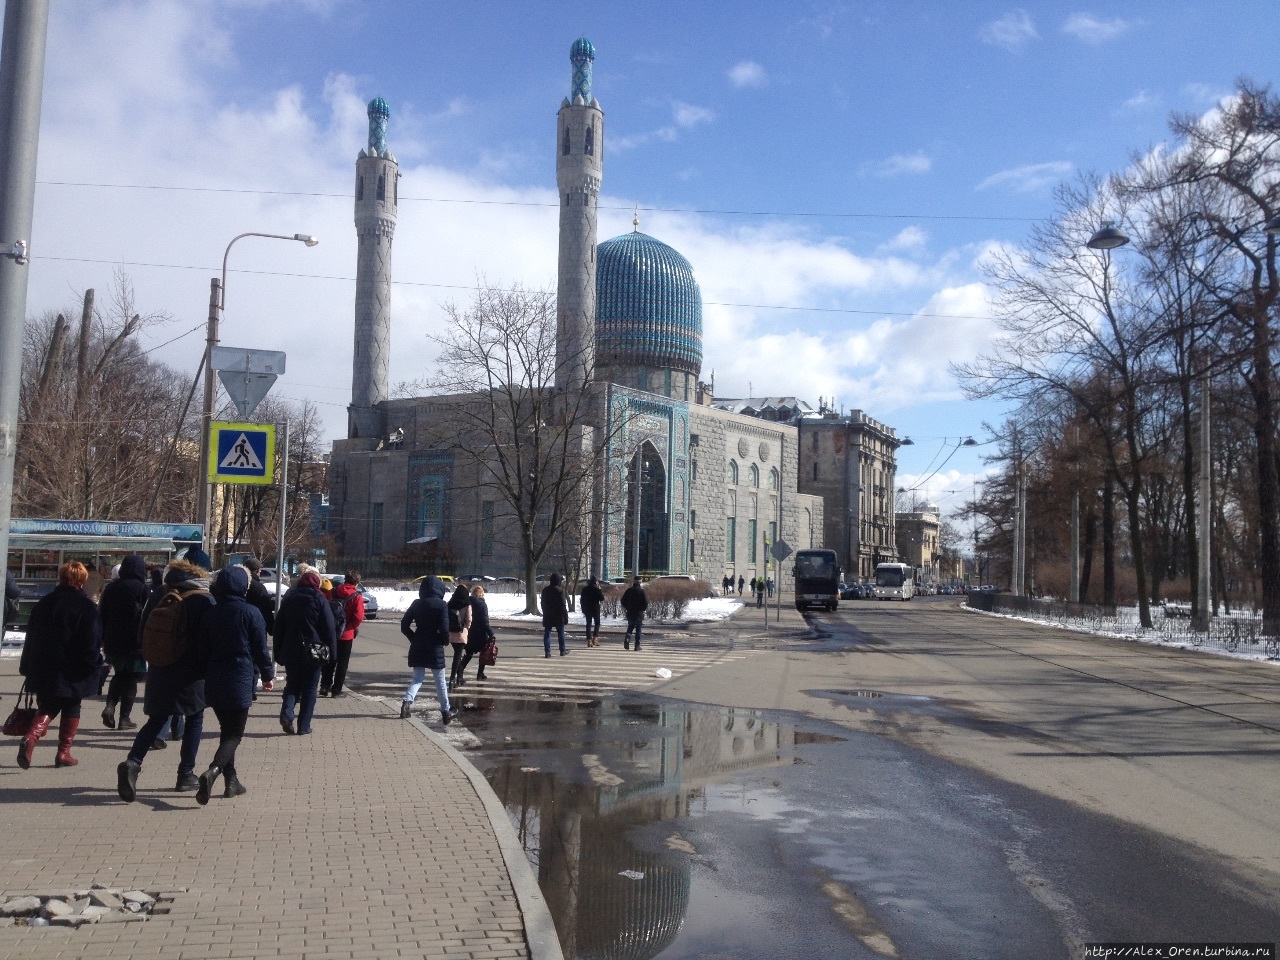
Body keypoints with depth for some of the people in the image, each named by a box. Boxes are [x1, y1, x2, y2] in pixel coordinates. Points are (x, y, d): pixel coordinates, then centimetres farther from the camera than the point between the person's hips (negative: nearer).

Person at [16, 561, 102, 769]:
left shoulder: (44, 603, 5)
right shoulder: (86, 607, -11)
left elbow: (31, 636, 10)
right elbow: (93, 641, -14)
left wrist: (27, 667, 16)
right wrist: (93, 665, -2)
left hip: (44, 670, 4)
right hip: (73, 672, -4)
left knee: (47, 708, 15)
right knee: (71, 709, 12)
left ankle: (31, 737, -10)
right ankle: (64, 752, 12)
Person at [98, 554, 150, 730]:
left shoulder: (110, 588, 7)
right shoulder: (142, 589, -9)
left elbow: (102, 615, 10)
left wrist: (103, 640, 15)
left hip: (112, 643, 5)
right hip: (134, 643, -5)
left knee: (119, 674, 21)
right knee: (130, 678, 4)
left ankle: (110, 705, 0)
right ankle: (125, 717, 3)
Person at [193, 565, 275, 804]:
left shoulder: (210, 615, 4)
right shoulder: (251, 613, -8)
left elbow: (202, 650, 6)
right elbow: (260, 648, -6)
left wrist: (208, 674, 17)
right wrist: (268, 676, 6)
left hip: (214, 683, 5)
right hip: (239, 682, -5)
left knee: (226, 730, 17)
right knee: (235, 733, 0)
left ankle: (231, 781, 19)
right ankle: (213, 771, -24)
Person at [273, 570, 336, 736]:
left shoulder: (288, 599, 7)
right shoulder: (320, 600, -6)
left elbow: (279, 627, 10)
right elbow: (329, 629, -9)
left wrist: (278, 653, 14)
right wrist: (332, 652, -3)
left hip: (291, 652, 3)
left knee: (292, 684, 14)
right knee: (310, 688, 6)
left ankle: (286, 712, -11)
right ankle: (304, 726, 5)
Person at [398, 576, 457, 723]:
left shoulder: (416, 604, 1)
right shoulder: (441, 605, -10)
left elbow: (404, 625, 2)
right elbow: (444, 628, -17)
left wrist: (414, 638, 13)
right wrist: (445, 640, 1)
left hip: (417, 647, 3)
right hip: (435, 647, -3)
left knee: (418, 677, 17)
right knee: (440, 681, 8)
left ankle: (407, 701, -5)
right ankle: (446, 711, 16)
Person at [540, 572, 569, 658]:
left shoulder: (545, 590, 4)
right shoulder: (560, 590, -13)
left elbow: (543, 603, 12)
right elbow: (563, 605, -13)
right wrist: (566, 617, -8)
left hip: (547, 616, 4)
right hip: (558, 616, -4)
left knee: (547, 634, 4)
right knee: (561, 633, 10)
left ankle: (547, 652, -2)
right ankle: (562, 651, 18)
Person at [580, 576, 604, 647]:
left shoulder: (584, 589, 5)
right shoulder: (597, 589, -10)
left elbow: (581, 600, 9)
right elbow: (602, 599, -6)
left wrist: (583, 609, 15)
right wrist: (600, 590, 2)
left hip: (587, 609, 4)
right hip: (595, 609, -4)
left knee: (588, 623, 7)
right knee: (597, 623, 10)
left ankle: (589, 640, 2)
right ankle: (595, 638, -3)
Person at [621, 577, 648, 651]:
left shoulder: (629, 590, 0)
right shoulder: (641, 591, -11)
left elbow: (623, 600, 5)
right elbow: (646, 602, -12)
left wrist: (625, 608, 19)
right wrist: (644, 608, 9)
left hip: (630, 612, 3)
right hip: (639, 613, -3)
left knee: (630, 626, 18)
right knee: (638, 629, 5)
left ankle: (627, 638, -9)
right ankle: (637, 645, 5)